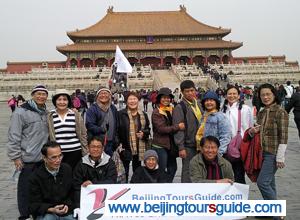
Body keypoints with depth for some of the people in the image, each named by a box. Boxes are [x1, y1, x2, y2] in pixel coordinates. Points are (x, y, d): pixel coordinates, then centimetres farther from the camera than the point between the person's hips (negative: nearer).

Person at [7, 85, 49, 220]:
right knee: (25, 188, 5)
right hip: (27, 159, -6)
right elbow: (13, 137, -12)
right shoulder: (21, 112, -11)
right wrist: (16, 156, -13)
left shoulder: (46, 113, 9)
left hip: (43, 158, 6)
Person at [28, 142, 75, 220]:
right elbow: (34, 205, -8)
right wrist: (51, 210, -25)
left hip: (66, 212, 3)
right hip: (46, 213, -3)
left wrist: (67, 205, -9)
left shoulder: (67, 169, 0)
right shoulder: (35, 177, -11)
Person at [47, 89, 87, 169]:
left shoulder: (76, 115, 6)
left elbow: (83, 134, 8)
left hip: (75, 151, 0)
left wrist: (85, 153, 5)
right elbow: (48, 136, 9)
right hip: (57, 153, 1)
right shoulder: (50, 117, 6)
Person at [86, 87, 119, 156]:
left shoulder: (113, 108, 12)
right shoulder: (92, 109, -5)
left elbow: (116, 125, 17)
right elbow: (89, 125, -13)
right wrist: (102, 130, -23)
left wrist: (116, 140, 10)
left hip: (110, 143, 5)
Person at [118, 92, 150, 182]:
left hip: (139, 148, 4)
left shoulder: (143, 115, 8)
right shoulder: (121, 114, -5)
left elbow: (148, 129, 18)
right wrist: (118, 144, -14)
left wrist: (144, 133, -3)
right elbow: (116, 130, -6)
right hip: (125, 148, -4)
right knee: (124, 172, 1)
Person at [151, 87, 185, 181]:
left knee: (173, 168, 11)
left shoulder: (172, 110, 12)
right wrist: (178, 127, -20)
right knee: (161, 170, 0)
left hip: (171, 145, 7)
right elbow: (161, 129, -18)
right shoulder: (156, 112, -10)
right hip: (160, 146, -7)